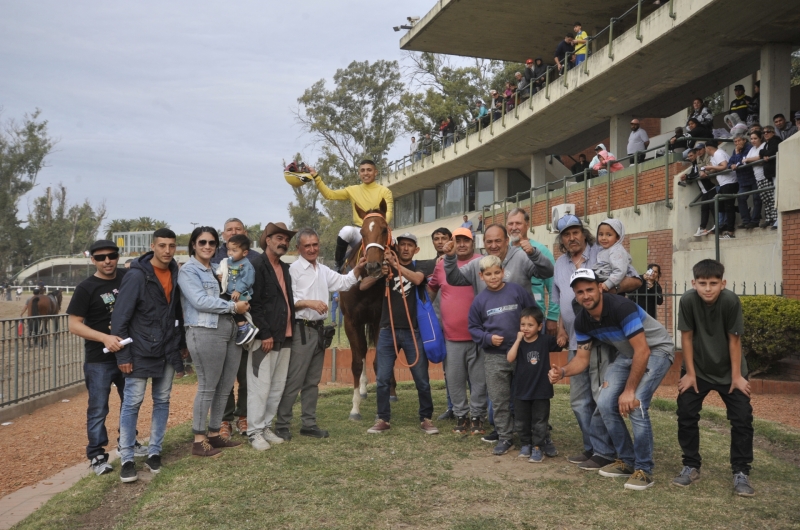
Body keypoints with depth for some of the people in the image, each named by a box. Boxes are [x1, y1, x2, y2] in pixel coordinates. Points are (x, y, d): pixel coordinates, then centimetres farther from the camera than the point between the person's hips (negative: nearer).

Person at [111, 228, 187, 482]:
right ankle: (127, 459, 7)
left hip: (168, 351, 6)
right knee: (132, 403, -2)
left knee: (162, 401, 10)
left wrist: (183, 344, 15)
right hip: (140, 351, -5)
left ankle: (154, 452, 20)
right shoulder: (136, 275, -13)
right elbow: (120, 318, -13)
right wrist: (123, 355, -15)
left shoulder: (175, 274, 5)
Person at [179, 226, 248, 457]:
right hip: (205, 332, -8)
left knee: (225, 387, 11)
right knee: (207, 387, -4)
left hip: (230, 330, 8)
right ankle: (199, 440, 6)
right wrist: (233, 306, -11)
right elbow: (200, 301, -15)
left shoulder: (217, 269, 21)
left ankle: (214, 433, 23)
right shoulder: (188, 271, -2)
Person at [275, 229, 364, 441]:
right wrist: (309, 302, -24)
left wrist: (358, 268, 6)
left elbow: (345, 282, 19)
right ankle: (282, 425, 4)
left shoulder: (324, 271, 14)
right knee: (294, 381, -5)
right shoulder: (294, 270, -9)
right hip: (301, 330, -8)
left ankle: (309, 423, 20)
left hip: (318, 329, 8)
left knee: (313, 381, 13)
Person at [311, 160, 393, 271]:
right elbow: (329, 194, 8)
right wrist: (316, 177, -2)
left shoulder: (384, 191, 5)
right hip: (358, 231, 0)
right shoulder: (352, 190, 12)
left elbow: (389, 212, -7)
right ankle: (339, 264, -13)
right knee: (346, 231, -32)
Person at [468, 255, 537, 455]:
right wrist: (488, 338, -11)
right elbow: (473, 328, 5)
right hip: (494, 357, 1)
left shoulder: (517, 291, -5)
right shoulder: (480, 300, -1)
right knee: (499, 401, 5)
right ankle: (505, 437, 17)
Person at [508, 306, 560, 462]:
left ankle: (538, 448, 15)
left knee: (540, 422, 5)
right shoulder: (519, 342, -2)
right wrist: (518, 339, -19)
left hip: (541, 390, -2)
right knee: (521, 422, 12)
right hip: (521, 390, 2)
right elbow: (510, 358, -18)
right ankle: (525, 445, 28)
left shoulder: (546, 340, -6)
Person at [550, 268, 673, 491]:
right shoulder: (582, 320, -9)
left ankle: (644, 469, -7)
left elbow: (643, 351, -32)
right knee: (606, 403, -5)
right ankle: (627, 460, 14)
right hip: (627, 354, 7)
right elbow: (582, 359, -2)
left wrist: (629, 391, -29)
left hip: (656, 350, -7)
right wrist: (562, 371, -24)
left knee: (635, 405, -23)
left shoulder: (621, 307, -32)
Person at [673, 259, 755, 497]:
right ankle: (691, 467, 13)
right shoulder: (688, 300, -22)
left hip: (729, 371, -1)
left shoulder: (731, 301, -25)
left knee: (742, 419, -6)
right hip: (697, 369, 1)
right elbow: (687, 337, -13)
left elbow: (734, 340, -16)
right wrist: (690, 373, -9)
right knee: (686, 415, -2)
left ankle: (741, 473, 7)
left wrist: (737, 376, -11)